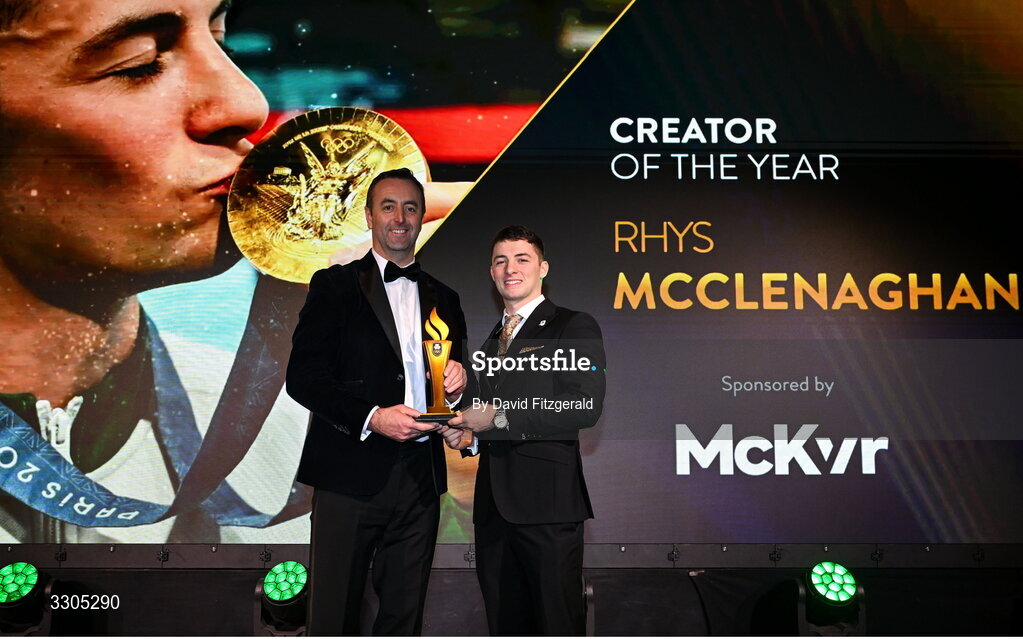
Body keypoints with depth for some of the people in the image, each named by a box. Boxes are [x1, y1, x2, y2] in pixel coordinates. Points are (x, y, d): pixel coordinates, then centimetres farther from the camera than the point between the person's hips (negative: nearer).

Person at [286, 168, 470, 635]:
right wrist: (372, 417, -17)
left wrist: (456, 382, -1)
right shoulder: (335, 285, 3)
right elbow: (303, 376, -6)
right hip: (350, 473, -4)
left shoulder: (442, 299, 16)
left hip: (420, 476, 4)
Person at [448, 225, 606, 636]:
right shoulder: (492, 340, 22)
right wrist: (469, 432, 5)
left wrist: (499, 417, -13)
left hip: (547, 500, -7)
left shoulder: (574, 327, -2)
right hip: (494, 505, 7)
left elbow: (585, 408, -15)